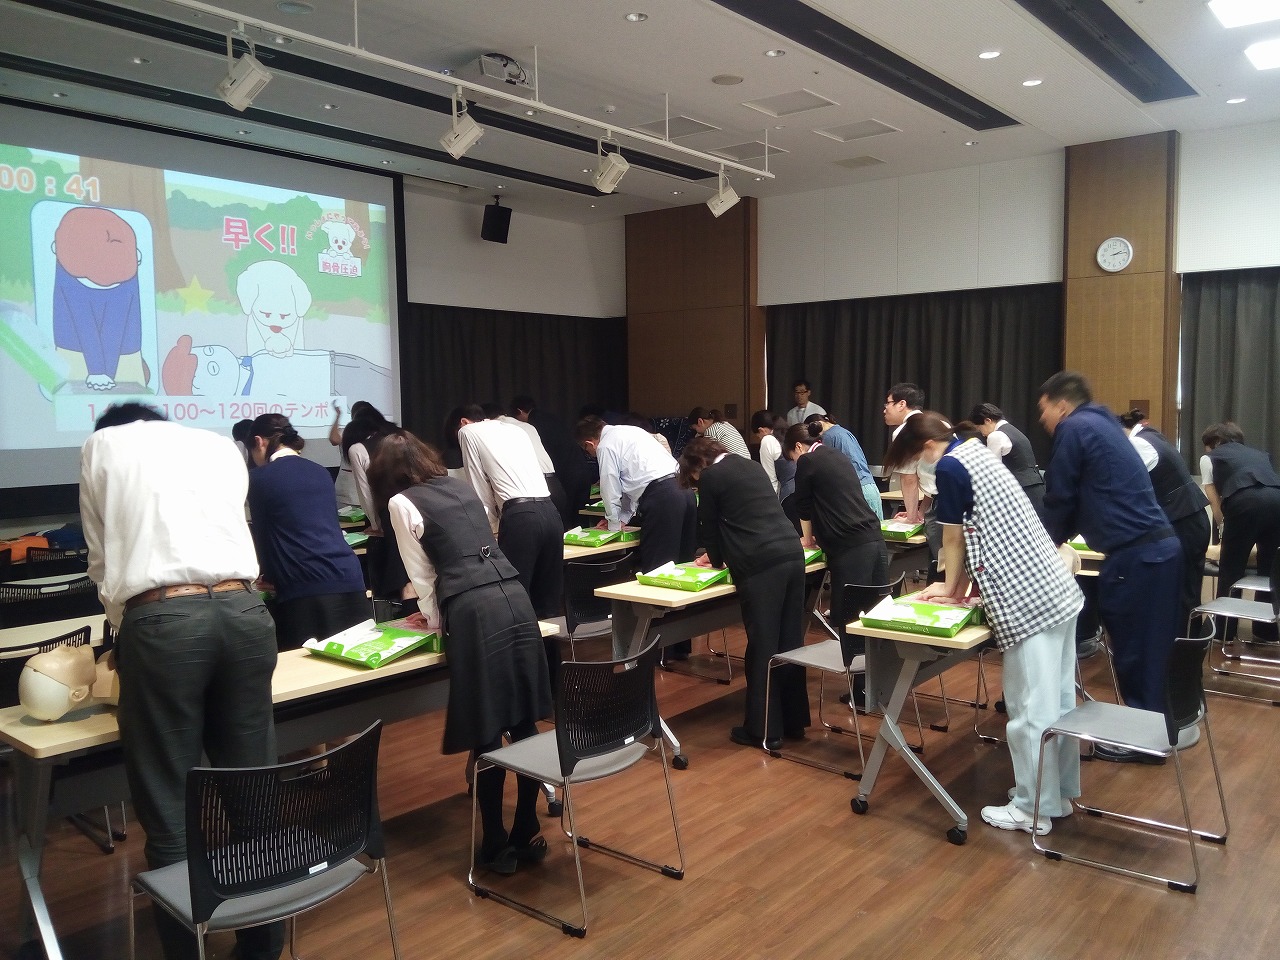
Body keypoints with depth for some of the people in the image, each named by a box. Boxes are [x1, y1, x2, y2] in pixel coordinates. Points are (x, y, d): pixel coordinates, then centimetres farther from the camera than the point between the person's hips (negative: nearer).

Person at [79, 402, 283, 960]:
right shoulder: (221, 446, 25)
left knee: (170, 810, 7)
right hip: (243, 612, 3)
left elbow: (102, 560, 20)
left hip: (162, 621, -3)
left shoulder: (101, 445, 18)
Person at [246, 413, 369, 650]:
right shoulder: (320, 472, 19)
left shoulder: (260, 478, 4)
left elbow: (262, 537, 11)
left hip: (306, 594, -5)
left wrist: (270, 577, 31)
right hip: (349, 581, 5)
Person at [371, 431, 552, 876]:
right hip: (514, 596, 6)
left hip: (473, 610, -6)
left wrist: (435, 619, 24)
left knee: (485, 733, 4)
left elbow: (422, 573, 7)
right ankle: (528, 835, 21)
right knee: (524, 723, 11)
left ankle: (497, 845, 16)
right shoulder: (463, 485, 21)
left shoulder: (402, 503, 5)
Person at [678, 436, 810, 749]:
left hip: (761, 566, -7)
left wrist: (716, 559, 28)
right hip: (792, 555, 7)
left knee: (762, 646, 1)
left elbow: (709, 524, 9)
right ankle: (793, 721, 24)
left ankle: (764, 731, 10)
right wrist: (720, 554, 40)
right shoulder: (751, 466, 24)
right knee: (790, 643, 14)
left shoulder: (710, 476, 2)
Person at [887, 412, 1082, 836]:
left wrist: (951, 587, 14)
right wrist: (958, 587, 17)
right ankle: (1060, 793, 29)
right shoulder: (979, 454, 17)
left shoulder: (949, 468, -9)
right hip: (1056, 590, 10)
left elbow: (954, 539, -2)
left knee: (1031, 709, 1)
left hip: (1027, 602, -10)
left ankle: (1034, 810, 12)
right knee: (1058, 701, 17)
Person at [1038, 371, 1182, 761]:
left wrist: (1047, 542, 15)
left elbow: (1060, 496, -2)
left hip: (1135, 554, -9)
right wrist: (1060, 536, 26)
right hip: (1158, 545, 9)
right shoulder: (1101, 424, 21)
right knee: (1150, 647, 16)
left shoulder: (1074, 428, -6)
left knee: (1133, 651, 3)